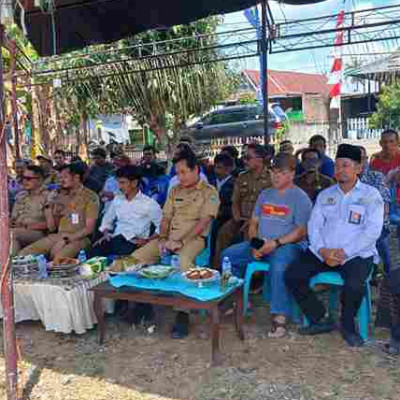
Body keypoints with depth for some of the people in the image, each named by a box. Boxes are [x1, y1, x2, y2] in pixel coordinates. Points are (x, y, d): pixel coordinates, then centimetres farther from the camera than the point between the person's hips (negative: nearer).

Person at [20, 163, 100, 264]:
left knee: (59, 258, -36)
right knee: (24, 254, -14)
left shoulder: (90, 197, -1)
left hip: (79, 238, -6)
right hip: (58, 236, 6)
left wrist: (66, 240, -17)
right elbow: (52, 228, 16)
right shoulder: (60, 197, 17)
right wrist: (49, 210, 1)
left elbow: (89, 228, -8)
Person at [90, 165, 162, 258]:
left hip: (134, 243, -4)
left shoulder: (149, 203, 3)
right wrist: (106, 234, 9)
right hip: (115, 240, 4)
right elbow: (107, 220, 28)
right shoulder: (117, 200, 19)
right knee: (95, 250, -28)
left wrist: (148, 240, -13)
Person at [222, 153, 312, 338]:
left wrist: (276, 243, -19)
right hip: (261, 244, 7)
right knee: (228, 255, -8)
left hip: (288, 245, -7)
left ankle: (279, 317, -28)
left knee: (279, 265, -38)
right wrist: (255, 243, -2)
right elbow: (254, 222, 17)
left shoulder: (300, 197, -1)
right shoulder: (265, 194, 18)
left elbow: (301, 231, -10)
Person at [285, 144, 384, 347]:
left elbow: (372, 231, -9)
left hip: (357, 254, -4)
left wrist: (344, 252, -18)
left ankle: (348, 326, 0)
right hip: (322, 252, 4)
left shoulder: (370, 195, 2)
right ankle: (320, 320, 2)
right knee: (292, 275, -15)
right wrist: (322, 250, -12)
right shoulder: (325, 195, 15)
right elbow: (313, 225, 7)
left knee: (354, 285, -32)